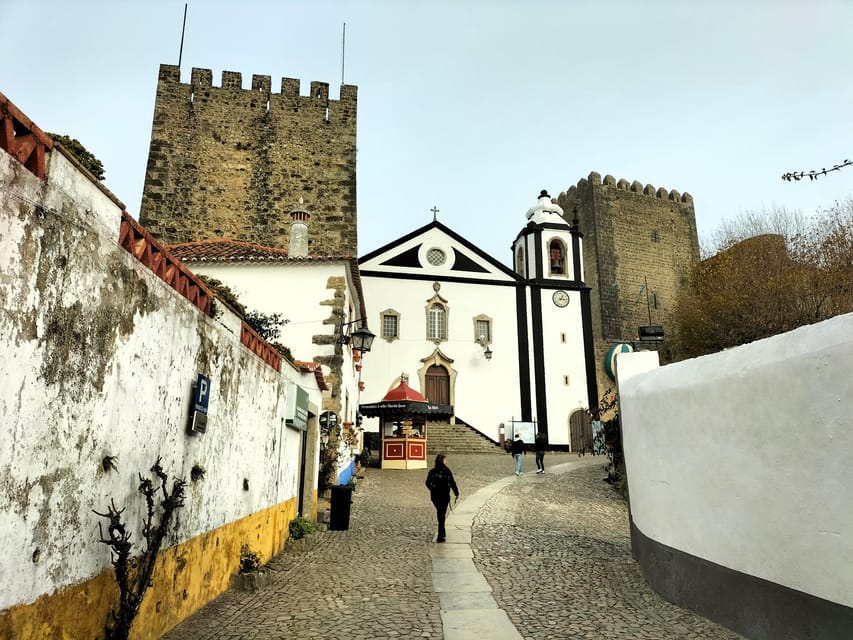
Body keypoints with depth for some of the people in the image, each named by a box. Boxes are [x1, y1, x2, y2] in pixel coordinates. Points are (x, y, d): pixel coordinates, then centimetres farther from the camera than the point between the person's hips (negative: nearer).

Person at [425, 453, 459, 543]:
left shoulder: (432, 471, -1)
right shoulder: (447, 471, -11)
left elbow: (428, 483, 7)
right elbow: (452, 483, -9)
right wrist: (456, 493, 1)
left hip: (434, 496, 4)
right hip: (444, 496, -4)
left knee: (439, 513, 22)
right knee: (442, 515, 3)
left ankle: (442, 533, 33)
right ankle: (441, 536, 0)